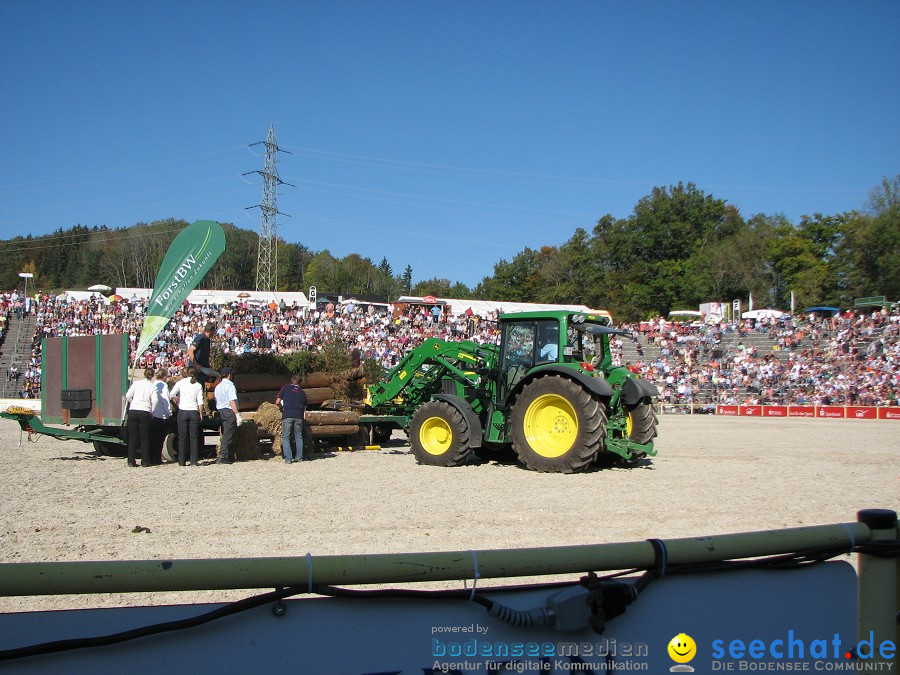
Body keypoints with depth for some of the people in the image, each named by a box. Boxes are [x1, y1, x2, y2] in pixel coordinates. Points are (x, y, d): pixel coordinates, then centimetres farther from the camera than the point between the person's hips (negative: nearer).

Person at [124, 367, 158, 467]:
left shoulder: (136, 383, 7)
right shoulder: (152, 386, 5)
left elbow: (128, 396, 0)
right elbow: (154, 400, -5)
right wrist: (151, 412, 8)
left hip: (133, 411, 1)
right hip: (145, 412, -1)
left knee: (132, 437, 7)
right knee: (145, 438, 8)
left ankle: (131, 461, 6)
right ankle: (145, 461, 8)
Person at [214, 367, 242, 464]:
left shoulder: (218, 387, 16)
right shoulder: (230, 385, -10)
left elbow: (216, 402, 16)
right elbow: (232, 401, -18)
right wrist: (237, 415, -19)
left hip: (220, 411, 9)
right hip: (229, 412, -9)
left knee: (226, 435, 12)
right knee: (228, 435, -7)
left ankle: (230, 457, 15)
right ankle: (222, 457, -11)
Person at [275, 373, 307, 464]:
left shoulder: (285, 388, 11)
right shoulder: (302, 393, 19)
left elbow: (277, 402, 8)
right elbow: (305, 408, 17)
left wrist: (282, 407, 26)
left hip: (287, 415, -2)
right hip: (299, 416, 2)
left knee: (285, 437, 3)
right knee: (299, 437, 15)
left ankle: (288, 458, -5)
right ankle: (299, 457, 15)